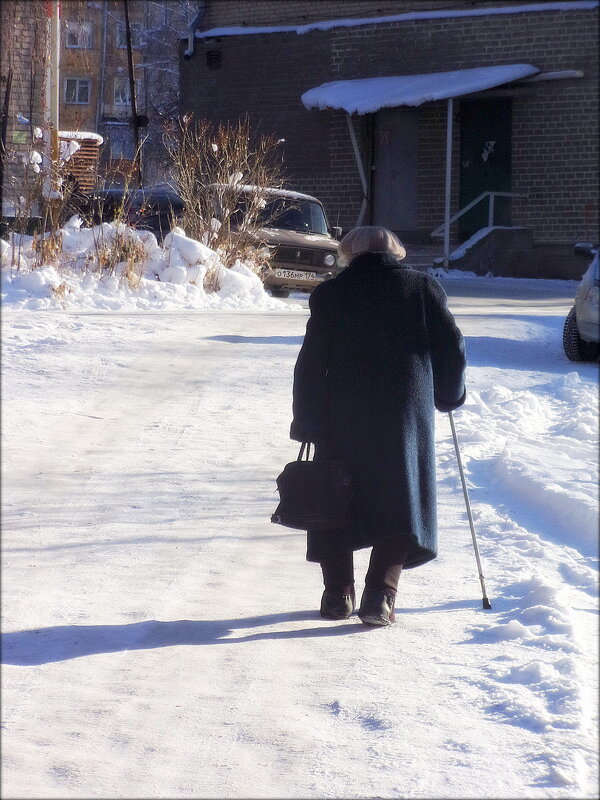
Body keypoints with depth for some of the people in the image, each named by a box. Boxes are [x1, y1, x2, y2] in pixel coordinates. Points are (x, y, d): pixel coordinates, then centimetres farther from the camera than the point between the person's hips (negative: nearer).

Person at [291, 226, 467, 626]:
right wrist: (448, 396, 20)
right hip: (406, 419, 0)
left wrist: (306, 424, 7)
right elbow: (452, 349, 4)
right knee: (401, 503, 5)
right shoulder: (424, 288, 3)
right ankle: (380, 593, -9)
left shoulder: (329, 294, 2)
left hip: (341, 420, 0)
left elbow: (311, 365, 1)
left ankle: (339, 593, 15)